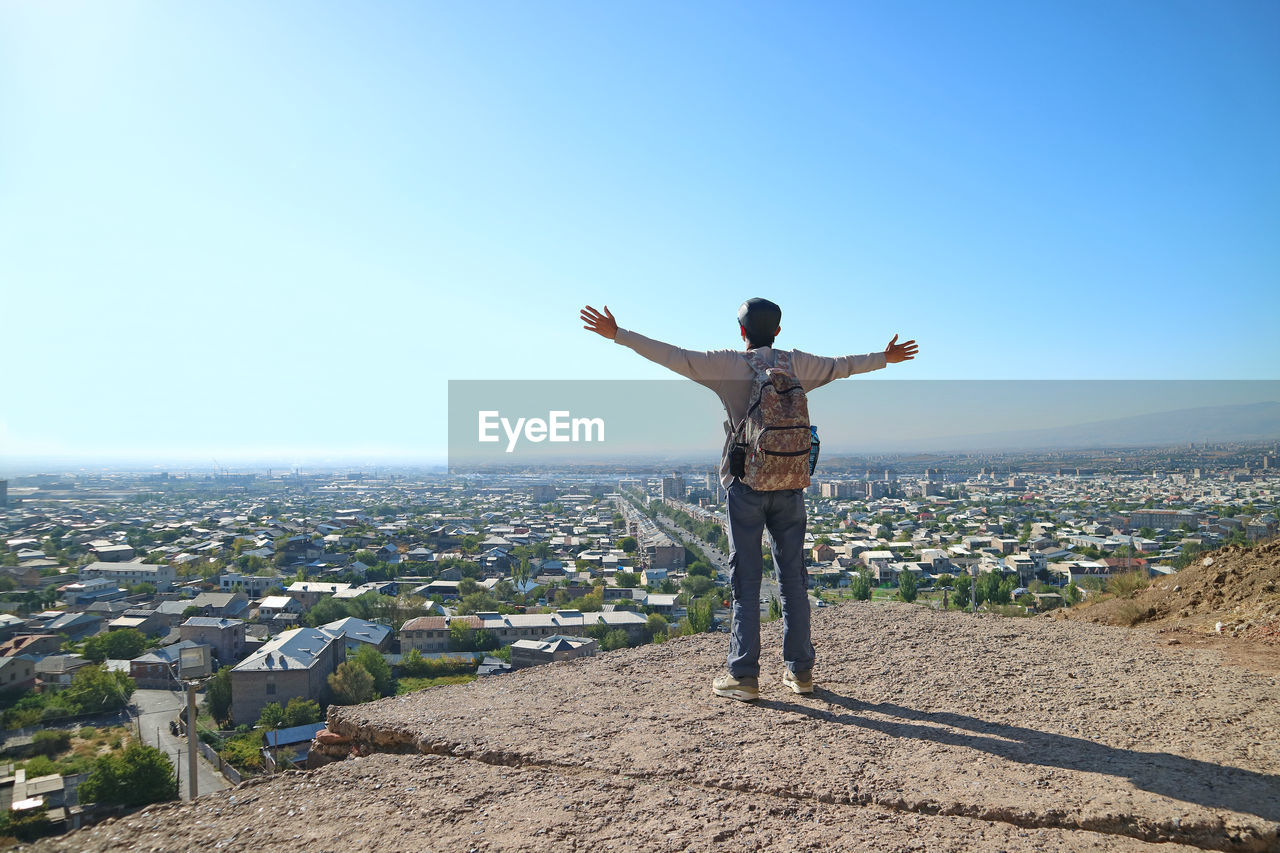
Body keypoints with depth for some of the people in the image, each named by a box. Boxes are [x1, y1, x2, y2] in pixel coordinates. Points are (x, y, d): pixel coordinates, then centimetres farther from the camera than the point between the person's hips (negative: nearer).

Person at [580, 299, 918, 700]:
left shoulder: (726, 365, -3)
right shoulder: (798, 364, 7)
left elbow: (670, 355, -4)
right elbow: (842, 366, 22)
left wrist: (618, 334, 3)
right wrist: (885, 358, 41)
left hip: (745, 485, -3)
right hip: (789, 485, 3)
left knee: (746, 581, 1)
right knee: (793, 578, 10)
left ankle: (744, 676, 3)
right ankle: (800, 670, 17)